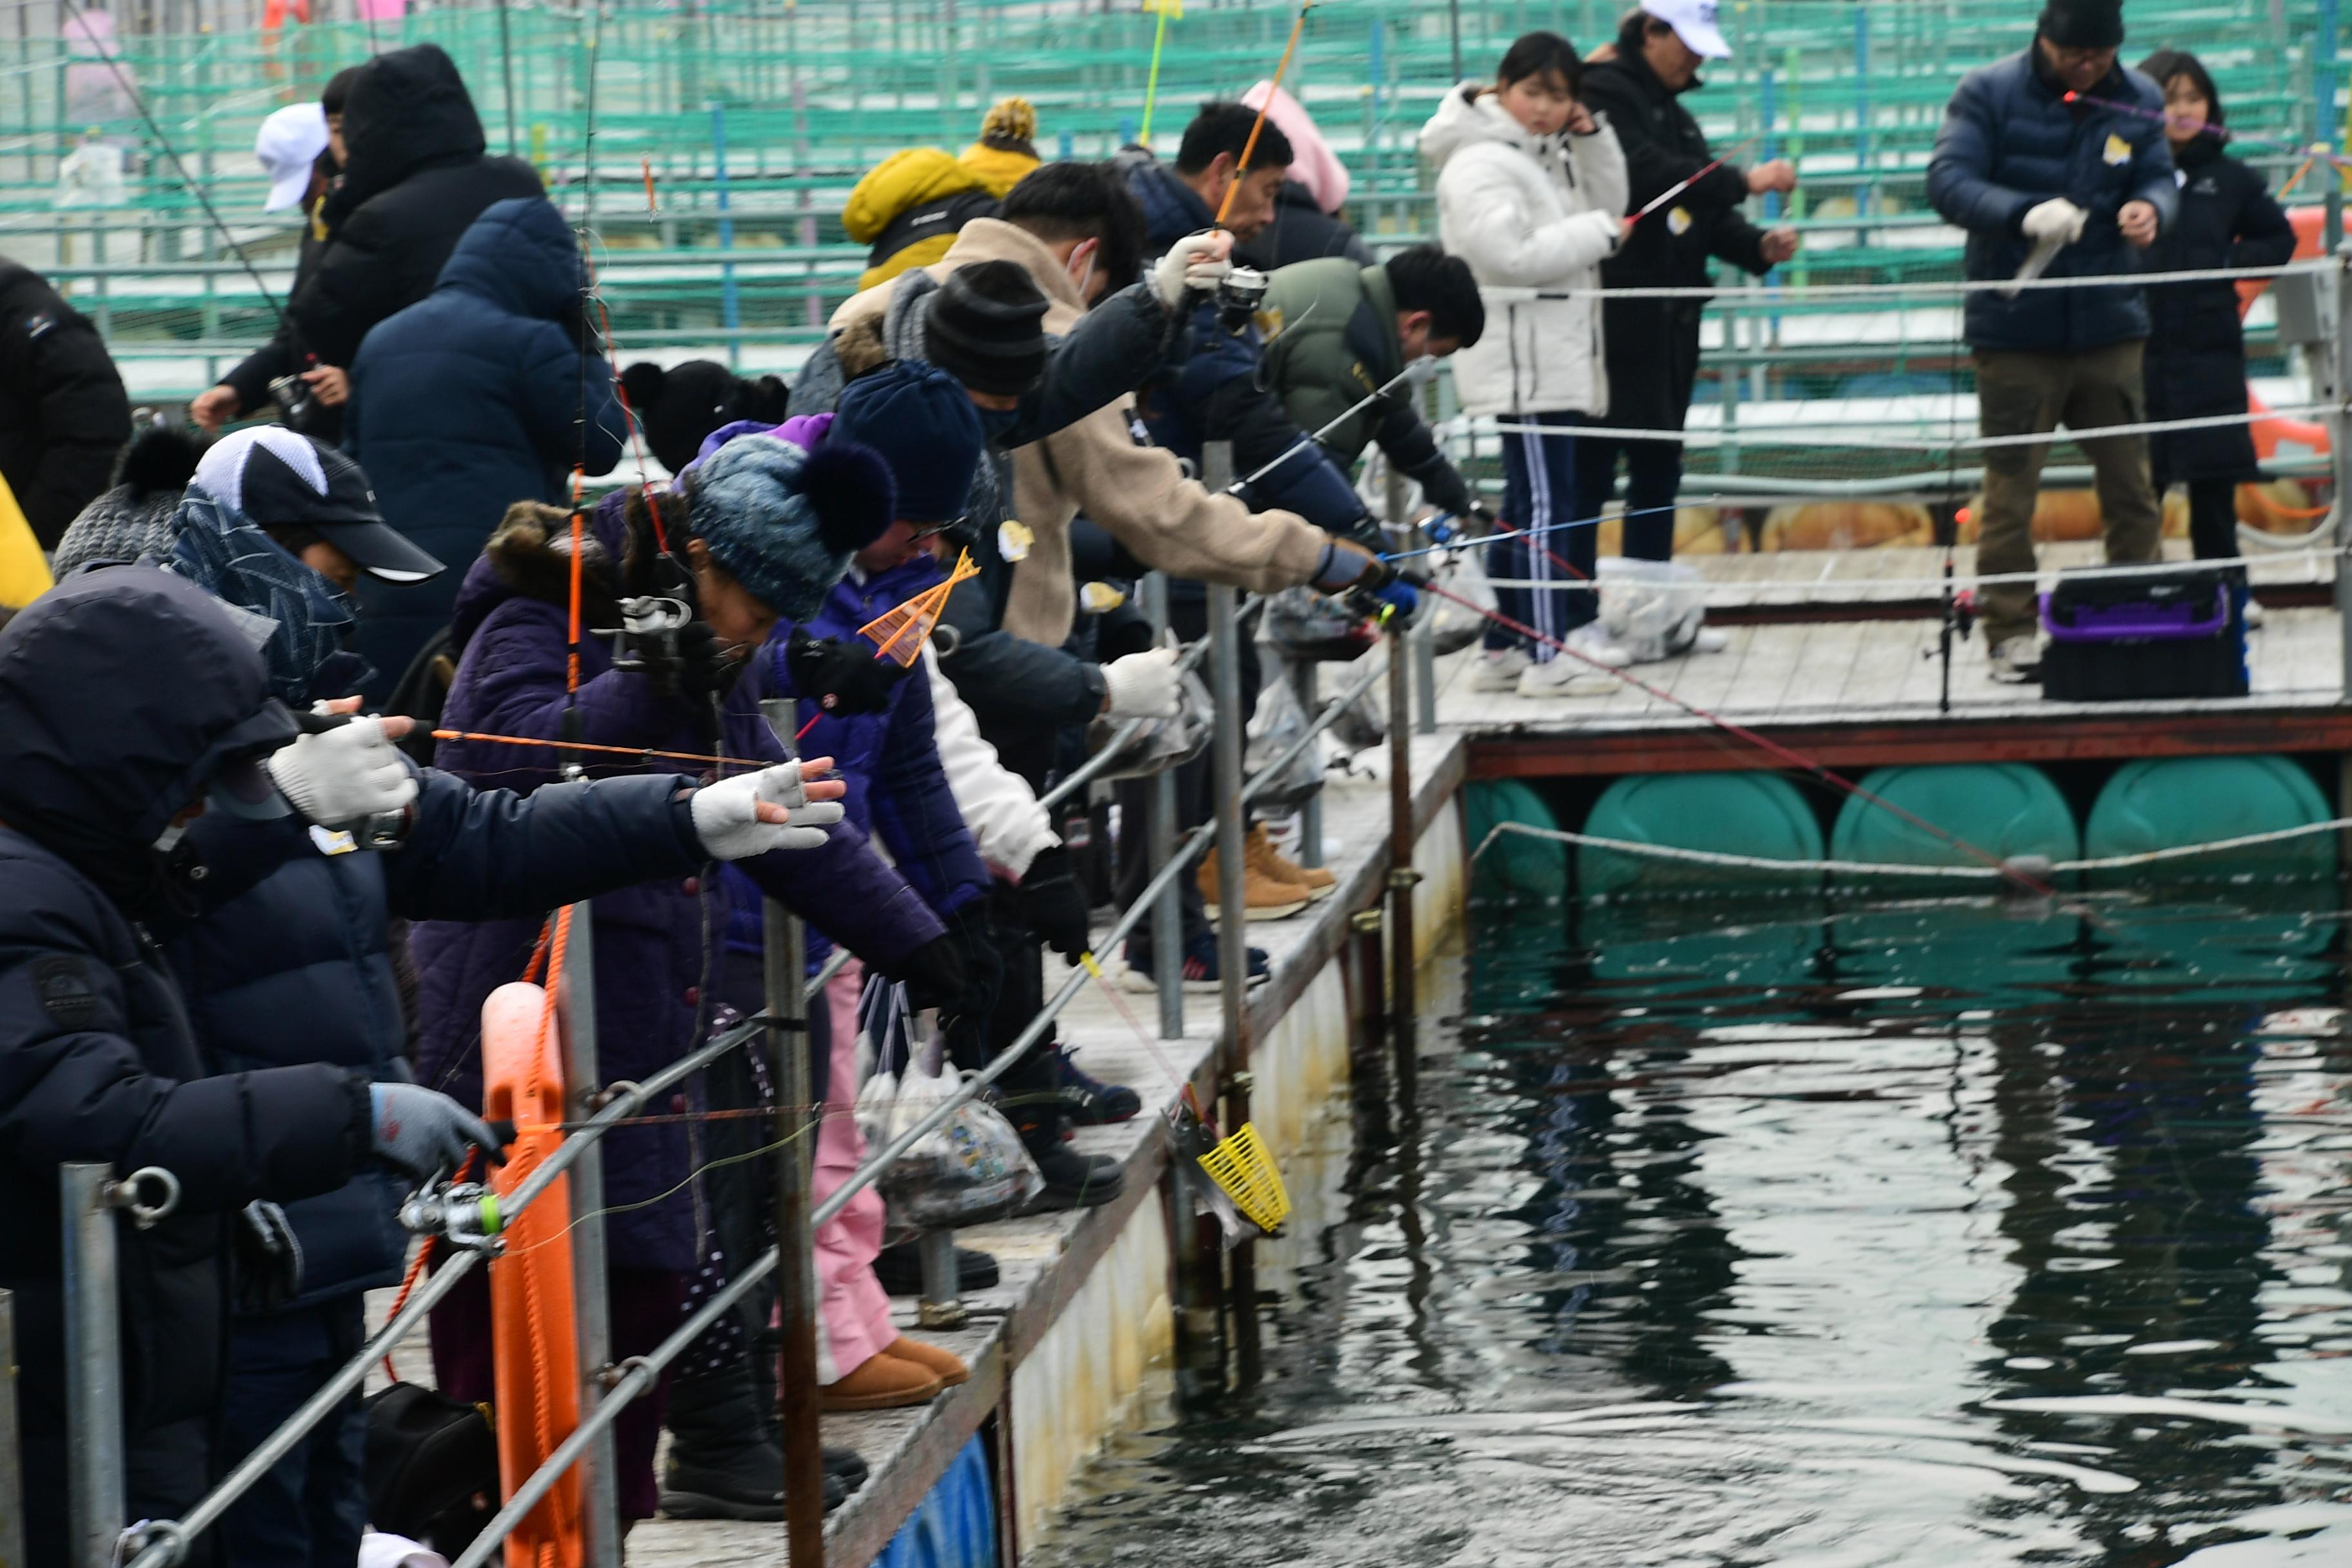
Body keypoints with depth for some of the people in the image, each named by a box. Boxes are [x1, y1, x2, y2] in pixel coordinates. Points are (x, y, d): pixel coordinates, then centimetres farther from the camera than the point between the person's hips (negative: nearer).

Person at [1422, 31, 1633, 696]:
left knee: (1543, 504, 13)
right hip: (1522, 360, -10)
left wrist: (1593, 137, 1)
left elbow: (1608, 204, 15)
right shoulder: (1479, 163, -13)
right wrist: (1599, 233, -14)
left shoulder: (1549, 154, 17)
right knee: (1544, 506, -10)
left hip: (1562, 358, 10)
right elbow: (1513, 254, -23)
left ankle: (1506, 646, 18)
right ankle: (1547, 657, -10)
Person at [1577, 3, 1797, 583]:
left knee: (1658, 467, 10)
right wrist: (1744, 181, -23)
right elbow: (1645, 173, -23)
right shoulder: (1604, 95, -7)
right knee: (1592, 464, -8)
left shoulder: (1672, 112, 21)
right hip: (1615, 314, -9)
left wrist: (1758, 245, 0)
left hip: (1669, 316, 9)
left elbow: (1706, 214, 18)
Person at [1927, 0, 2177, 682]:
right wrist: (2024, 214, -29)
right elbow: (1947, 180, -12)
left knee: (2130, 482, 5)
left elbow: (2159, 178, 8)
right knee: (2010, 485, 0)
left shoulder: (2138, 100, 6)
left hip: (2110, 324, 3)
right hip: (2015, 329, -3)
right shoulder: (1989, 93, -5)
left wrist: (2152, 209, -18)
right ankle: (2010, 632, 6)